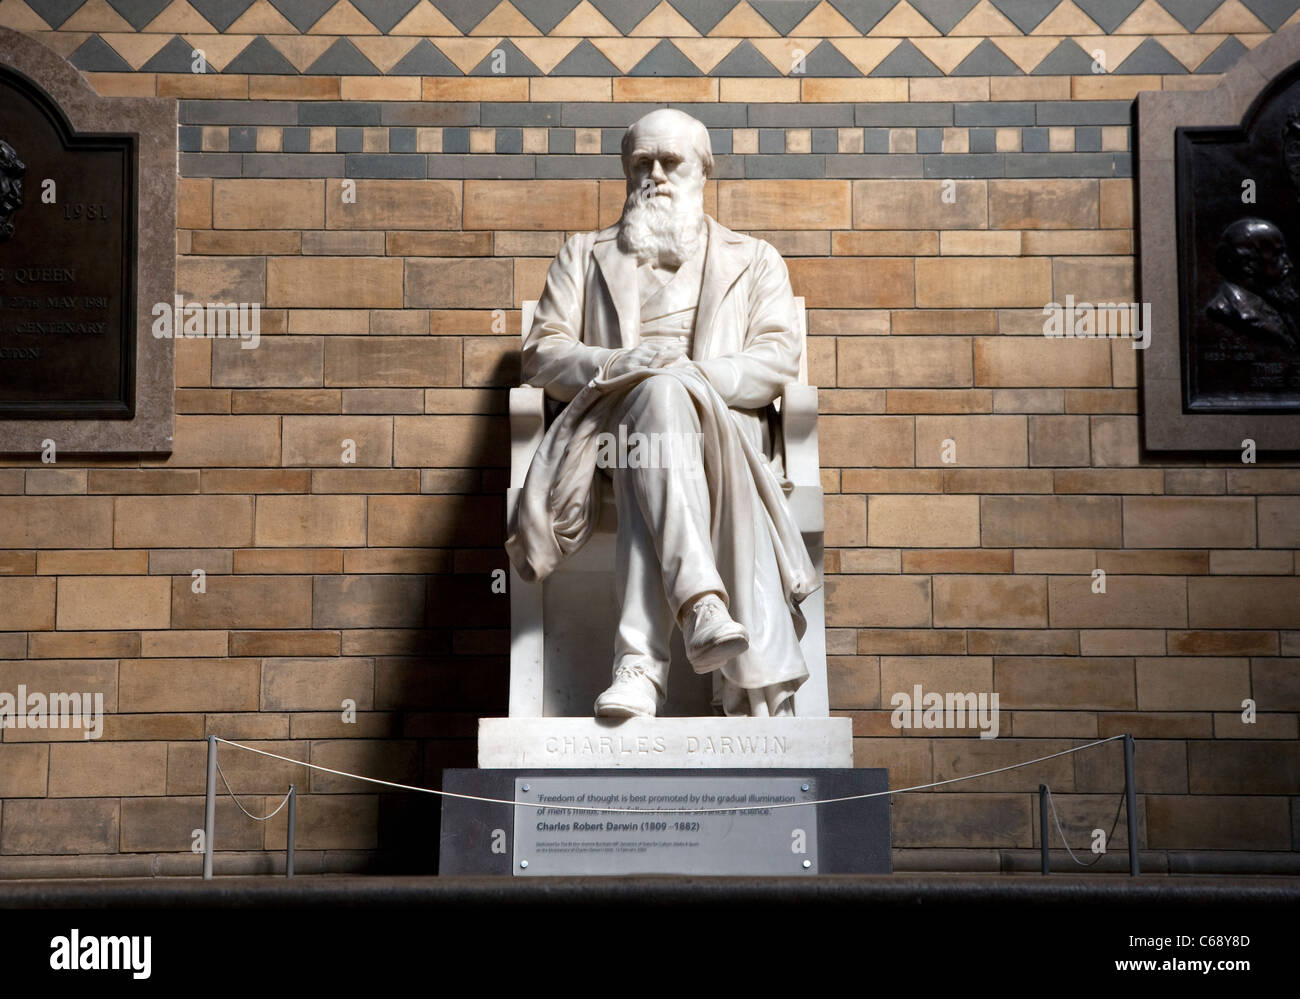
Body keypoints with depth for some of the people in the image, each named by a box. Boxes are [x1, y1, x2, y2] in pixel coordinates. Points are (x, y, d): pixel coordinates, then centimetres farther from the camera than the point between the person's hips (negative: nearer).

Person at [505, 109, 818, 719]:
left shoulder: (755, 261, 26)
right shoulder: (584, 257, 28)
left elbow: (778, 357, 8)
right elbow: (541, 354, 13)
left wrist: (702, 377, -13)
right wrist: (620, 364, -9)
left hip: (724, 420, 0)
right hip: (613, 422, 0)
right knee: (660, 392, -38)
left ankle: (640, 662, -51)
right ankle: (701, 602, -55)